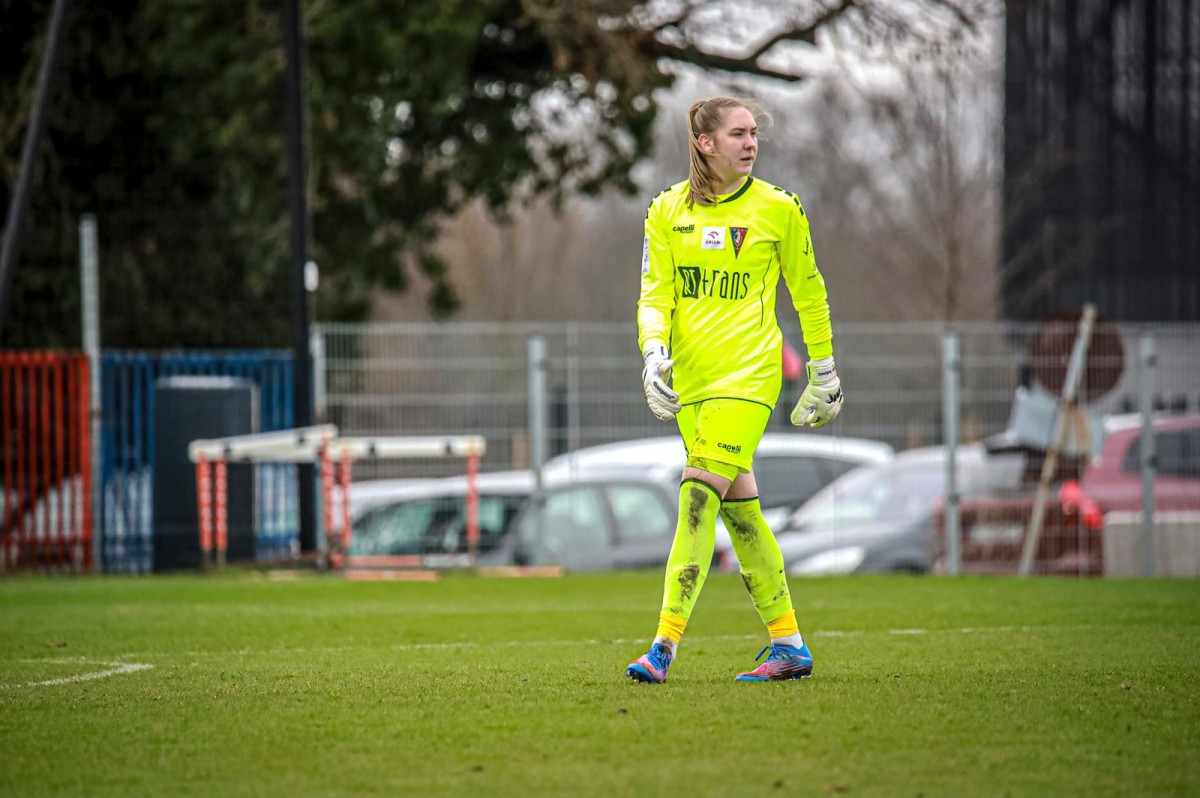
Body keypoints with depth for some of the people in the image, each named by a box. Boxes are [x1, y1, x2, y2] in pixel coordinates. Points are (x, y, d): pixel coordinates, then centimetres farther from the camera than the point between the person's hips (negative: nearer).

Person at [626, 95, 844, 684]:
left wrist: (824, 371, 13)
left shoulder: (777, 209, 0)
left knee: (700, 497, -15)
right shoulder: (668, 211, 6)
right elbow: (654, 293, 6)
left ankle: (665, 645, -18)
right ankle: (788, 645, 15)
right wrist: (655, 350, -12)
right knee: (738, 504, 7)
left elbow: (809, 293, 9)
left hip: (748, 371, -4)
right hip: (690, 377, 4)